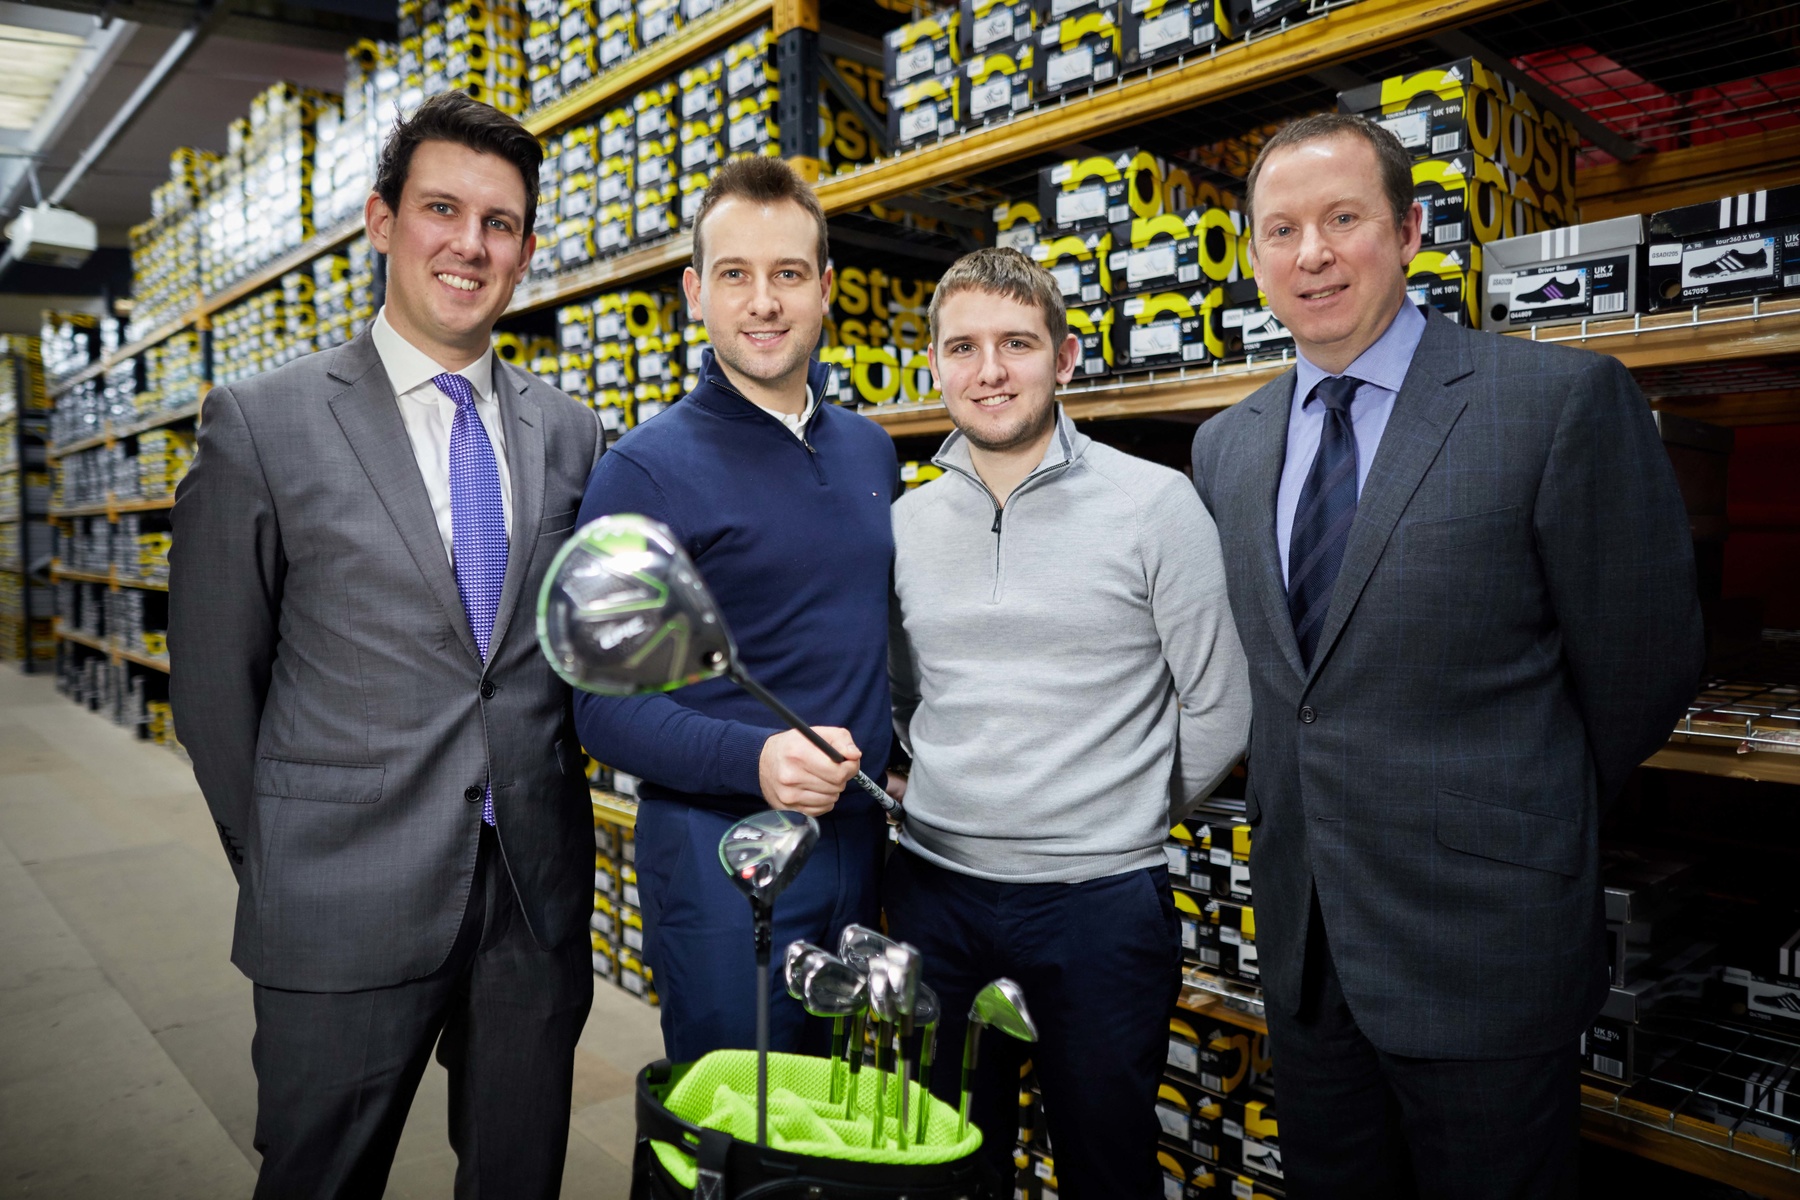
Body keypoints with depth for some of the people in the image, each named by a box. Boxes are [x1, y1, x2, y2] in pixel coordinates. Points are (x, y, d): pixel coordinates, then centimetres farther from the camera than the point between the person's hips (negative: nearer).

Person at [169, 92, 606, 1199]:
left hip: (539, 898, 3)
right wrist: (278, 868, 3)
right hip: (347, 907, -3)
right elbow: (215, 679, -1)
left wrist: (542, 809, 8)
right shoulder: (264, 423, -5)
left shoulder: (570, 433, 5)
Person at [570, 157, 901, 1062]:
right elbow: (605, 706, -14)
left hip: (859, 841, 6)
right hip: (720, 850, -6)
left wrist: (885, 775, 5)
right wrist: (755, 757, -30)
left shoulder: (870, 450, 7)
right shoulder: (646, 470, -11)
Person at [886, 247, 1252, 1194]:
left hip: (1099, 899, -3)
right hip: (933, 888, 4)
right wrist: (958, 798, 9)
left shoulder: (1156, 505, -8)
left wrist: (1129, 821, 4)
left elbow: (1221, 712, -4)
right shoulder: (905, 521, 5)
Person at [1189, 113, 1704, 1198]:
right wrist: (1319, 822, 11)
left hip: (1483, 946, -5)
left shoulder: (1563, 399, -12)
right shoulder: (1226, 446, 6)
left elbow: (1642, 664, -6)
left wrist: (1531, 830, 5)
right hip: (1303, 941, 5)